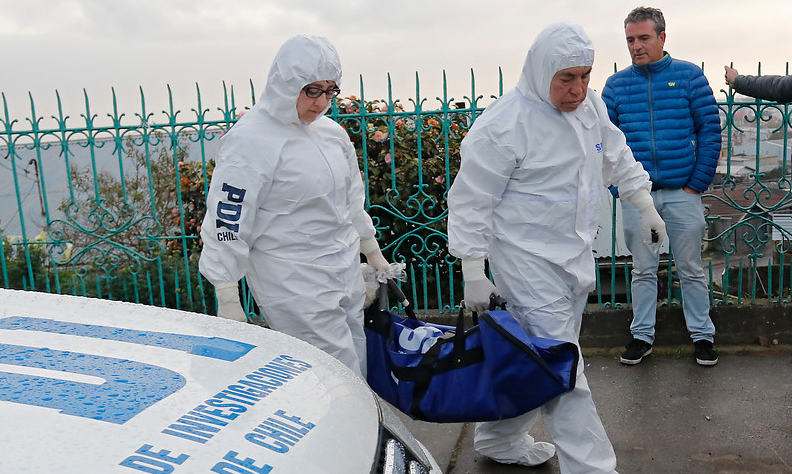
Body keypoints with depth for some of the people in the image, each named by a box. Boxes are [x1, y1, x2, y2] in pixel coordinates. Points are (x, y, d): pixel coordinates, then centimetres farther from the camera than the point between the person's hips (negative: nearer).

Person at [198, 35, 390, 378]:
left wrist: (373, 253, 27)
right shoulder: (251, 139, -14)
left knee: (357, 370, 13)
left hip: (345, 275, 8)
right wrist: (227, 301, -13)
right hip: (294, 289, -8)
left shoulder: (330, 131, 9)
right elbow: (227, 223, -14)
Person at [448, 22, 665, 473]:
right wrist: (473, 274, -14)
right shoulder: (503, 125, -17)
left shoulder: (591, 106, 6)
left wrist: (646, 206, 26)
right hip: (528, 261, -8)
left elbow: (617, 157, 24)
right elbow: (470, 202, -14)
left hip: (576, 257, 8)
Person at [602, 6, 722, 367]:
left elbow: (710, 131, 0)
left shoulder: (690, 76, 1)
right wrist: (618, 186, -4)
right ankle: (642, 336, 22)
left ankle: (702, 335, 23)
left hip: (682, 193, -1)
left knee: (691, 269, 9)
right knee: (643, 270, 10)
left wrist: (698, 184, -5)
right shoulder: (616, 84, 5)